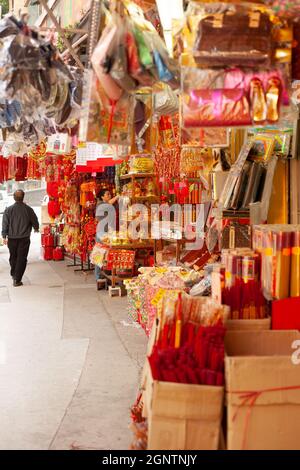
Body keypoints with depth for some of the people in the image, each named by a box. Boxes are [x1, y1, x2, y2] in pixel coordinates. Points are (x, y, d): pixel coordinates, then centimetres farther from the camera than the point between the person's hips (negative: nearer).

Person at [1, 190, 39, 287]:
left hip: (11, 238, 2)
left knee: (13, 257, 20)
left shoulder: (8, 210, -6)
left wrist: (4, 236, 6)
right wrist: (36, 228, 24)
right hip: (24, 238, -2)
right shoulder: (28, 209, -7)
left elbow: (5, 224, -3)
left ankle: (13, 275, 35)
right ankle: (17, 280, -2)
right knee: (22, 259, 2)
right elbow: (35, 222, 3)